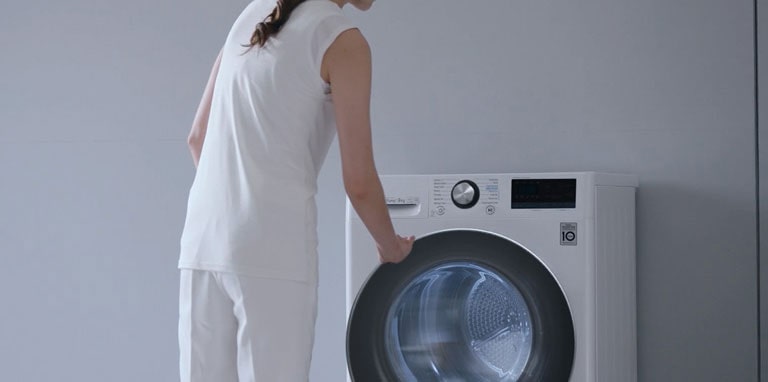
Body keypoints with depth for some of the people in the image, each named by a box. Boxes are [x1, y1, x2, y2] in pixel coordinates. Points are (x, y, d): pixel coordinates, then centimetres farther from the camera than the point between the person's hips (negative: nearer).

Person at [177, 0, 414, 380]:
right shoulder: (342, 41, -5)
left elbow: (198, 137, 21)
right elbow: (358, 182, -5)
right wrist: (391, 247, 13)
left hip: (204, 238, 7)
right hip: (273, 248, -7)